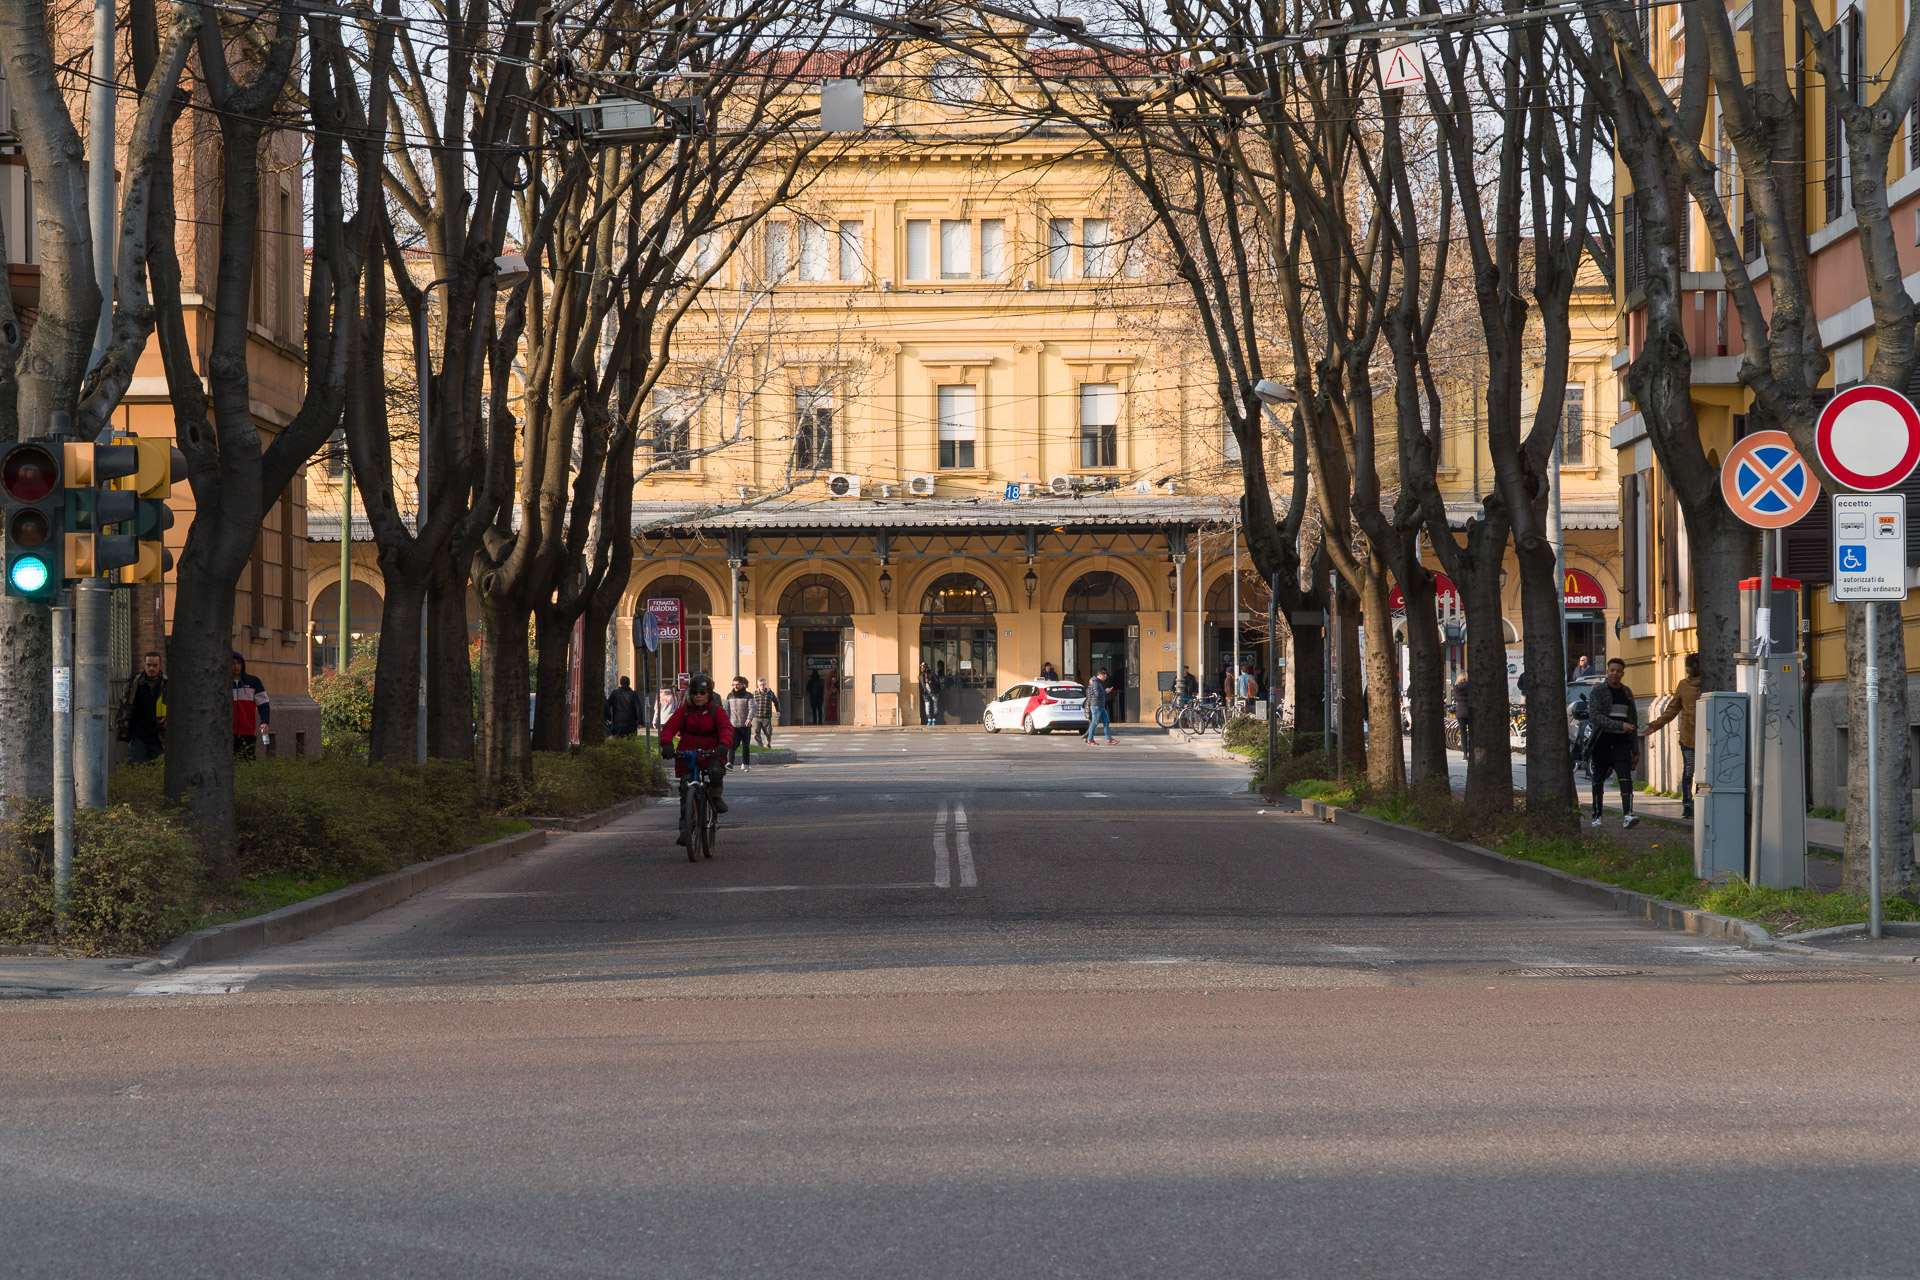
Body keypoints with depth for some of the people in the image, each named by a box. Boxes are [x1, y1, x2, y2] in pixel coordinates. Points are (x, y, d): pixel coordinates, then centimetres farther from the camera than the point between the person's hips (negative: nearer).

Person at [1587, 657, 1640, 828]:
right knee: (1598, 781, 6)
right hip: (1602, 742, -2)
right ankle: (1597, 816, 18)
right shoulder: (1598, 691, -1)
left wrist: (1636, 749, 16)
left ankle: (1627, 815, -26)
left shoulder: (1627, 693, 15)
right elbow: (1596, 716, -14)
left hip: (1622, 743, 2)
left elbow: (1633, 721, 19)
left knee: (1625, 779, -14)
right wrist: (1620, 725, -23)